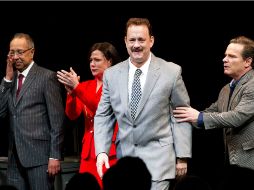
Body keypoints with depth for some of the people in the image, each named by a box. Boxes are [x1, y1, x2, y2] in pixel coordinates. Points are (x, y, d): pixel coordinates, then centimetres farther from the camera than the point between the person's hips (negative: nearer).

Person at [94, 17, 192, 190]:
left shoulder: (172, 72, -2)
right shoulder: (111, 75, 6)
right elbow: (103, 117, 9)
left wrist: (182, 156, -2)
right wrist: (101, 151, -4)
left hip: (158, 157, -3)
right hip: (125, 156, 3)